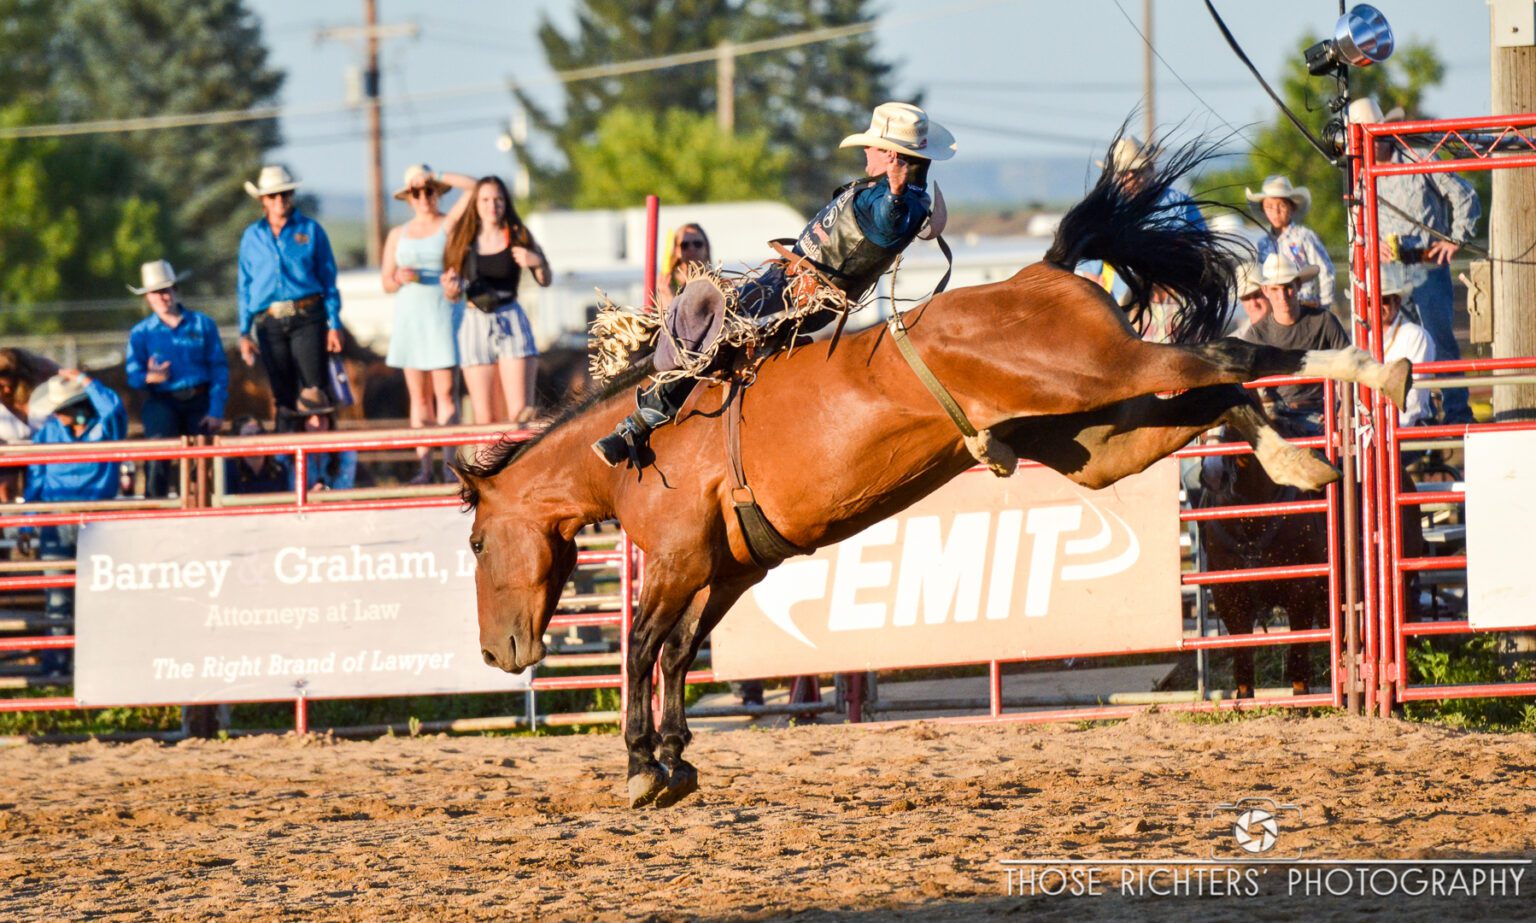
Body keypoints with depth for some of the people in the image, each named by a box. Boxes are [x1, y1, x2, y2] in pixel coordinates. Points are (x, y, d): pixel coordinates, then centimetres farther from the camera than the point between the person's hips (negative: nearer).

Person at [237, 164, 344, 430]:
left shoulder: (310, 229, 5)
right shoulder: (252, 236, 12)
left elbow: (328, 279, 6)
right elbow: (245, 286, 14)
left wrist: (334, 325, -1)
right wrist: (245, 333, 9)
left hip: (307, 319, -2)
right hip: (269, 323, 2)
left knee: (315, 389, -11)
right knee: (282, 395, 4)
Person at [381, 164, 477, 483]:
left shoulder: (449, 224, 4)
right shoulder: (398, 235, 13)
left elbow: (474, 187, -7)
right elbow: (386, 282, 14)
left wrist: (438, 178, -3)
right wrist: (400, 279, -8)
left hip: (443, 311, -4)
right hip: (409, 315, 4)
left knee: (444, 393, -11)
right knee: (418, 396, 2)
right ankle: (424, 466, 1)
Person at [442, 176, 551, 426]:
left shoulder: (518, 237, 3)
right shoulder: (462, 239, 5)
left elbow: (545, 281, 11)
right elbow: (453, 293, 10)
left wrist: (537, 262, -10)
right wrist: (451, 289, -13)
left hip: (511, 322, -1)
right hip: (475, 323, 1)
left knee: (520, 413, -11)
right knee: (484, 417, 0)